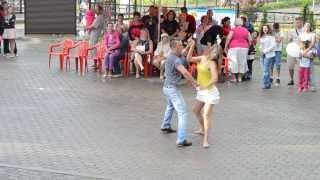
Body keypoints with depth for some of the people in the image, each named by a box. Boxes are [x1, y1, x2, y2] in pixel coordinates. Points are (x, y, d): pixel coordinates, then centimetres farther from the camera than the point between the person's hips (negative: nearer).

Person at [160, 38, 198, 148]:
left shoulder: (171, 56, 7)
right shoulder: (176, 59, -23)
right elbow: (185, 73, -36)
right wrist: (194, 82, -26)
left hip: (167, 87, 11)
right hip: (173, 89, -11)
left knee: (170, 106, 38)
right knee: (183, 113, -11)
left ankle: (165, 126, 57)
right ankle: (181, 140, -17)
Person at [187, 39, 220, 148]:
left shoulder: (212, 63, -19)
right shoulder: (202, 58, 2)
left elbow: (214, 79, -31)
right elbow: (189, 59, 2)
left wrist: (205, 86, -26)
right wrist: (192, 46, -9)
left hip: (210, 91, -9)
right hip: (201, 91, 9)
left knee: (206, 115, -14)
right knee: (196, 110, 24)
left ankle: (205, 140, -13)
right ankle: (203, 129, 45)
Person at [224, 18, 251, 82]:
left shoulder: (233, 29, -3)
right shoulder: (246, 30, 8)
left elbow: (228, 38, -11)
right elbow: (250, 40, 7)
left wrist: (226, 47, -4)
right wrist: (248, 47, 19)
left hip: (234, 48, -3)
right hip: (244, 48, 3)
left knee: (233, 62, 3)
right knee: (242, 62, 12)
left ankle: (234, 78, 3)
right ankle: (240, 77, 14)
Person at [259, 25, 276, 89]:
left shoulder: (271, 36, -6)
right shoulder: (262, 37, 15)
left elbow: (273, 45, -12)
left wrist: (265, 51, -12)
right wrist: (261, 49, 2)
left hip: (269, 55, -7)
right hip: (263, 55, 7)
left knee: (266, 70, -11)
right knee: (265, 70, 8)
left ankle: (265, 84, -8)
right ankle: (268, 84, 15)